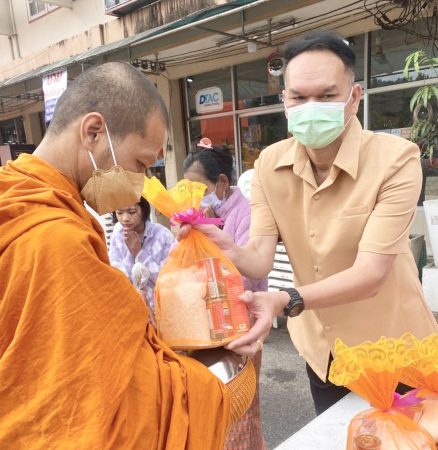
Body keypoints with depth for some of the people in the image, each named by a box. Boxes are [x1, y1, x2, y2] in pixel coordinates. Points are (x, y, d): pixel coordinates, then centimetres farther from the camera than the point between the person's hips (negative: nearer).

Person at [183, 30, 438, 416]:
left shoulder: (396, 159, -22)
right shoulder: (269, 164, -10)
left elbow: (370, 275, -29)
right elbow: (260, 258, -16)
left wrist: (286, 303, -44)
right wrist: (229, 251, -38)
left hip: (390, 350, -3)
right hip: (320, 347, 4)